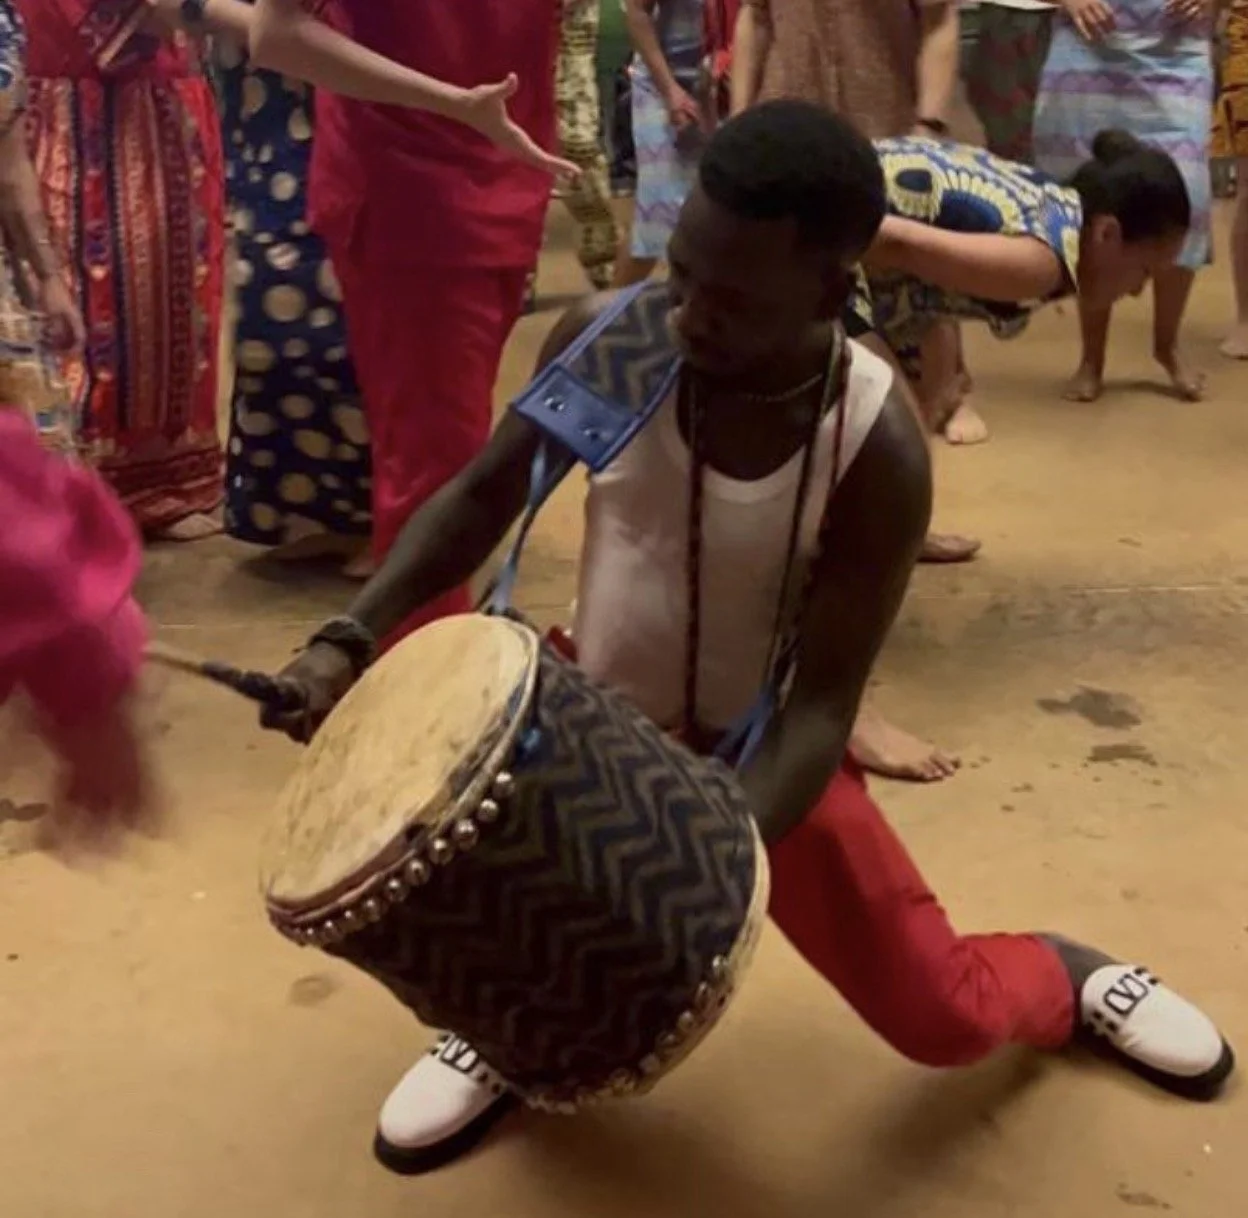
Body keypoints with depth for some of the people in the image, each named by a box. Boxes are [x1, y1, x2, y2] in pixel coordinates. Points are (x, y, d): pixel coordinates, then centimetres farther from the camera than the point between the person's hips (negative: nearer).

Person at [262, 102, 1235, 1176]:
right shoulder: (607, 342, -20)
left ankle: (1061, 974, 38)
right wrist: (351, 637, -19)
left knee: (944, 1019, -2)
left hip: (763, 754, -2)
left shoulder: (877, 452, -26)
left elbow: (821, 704, -24)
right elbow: (485, 496, -5)